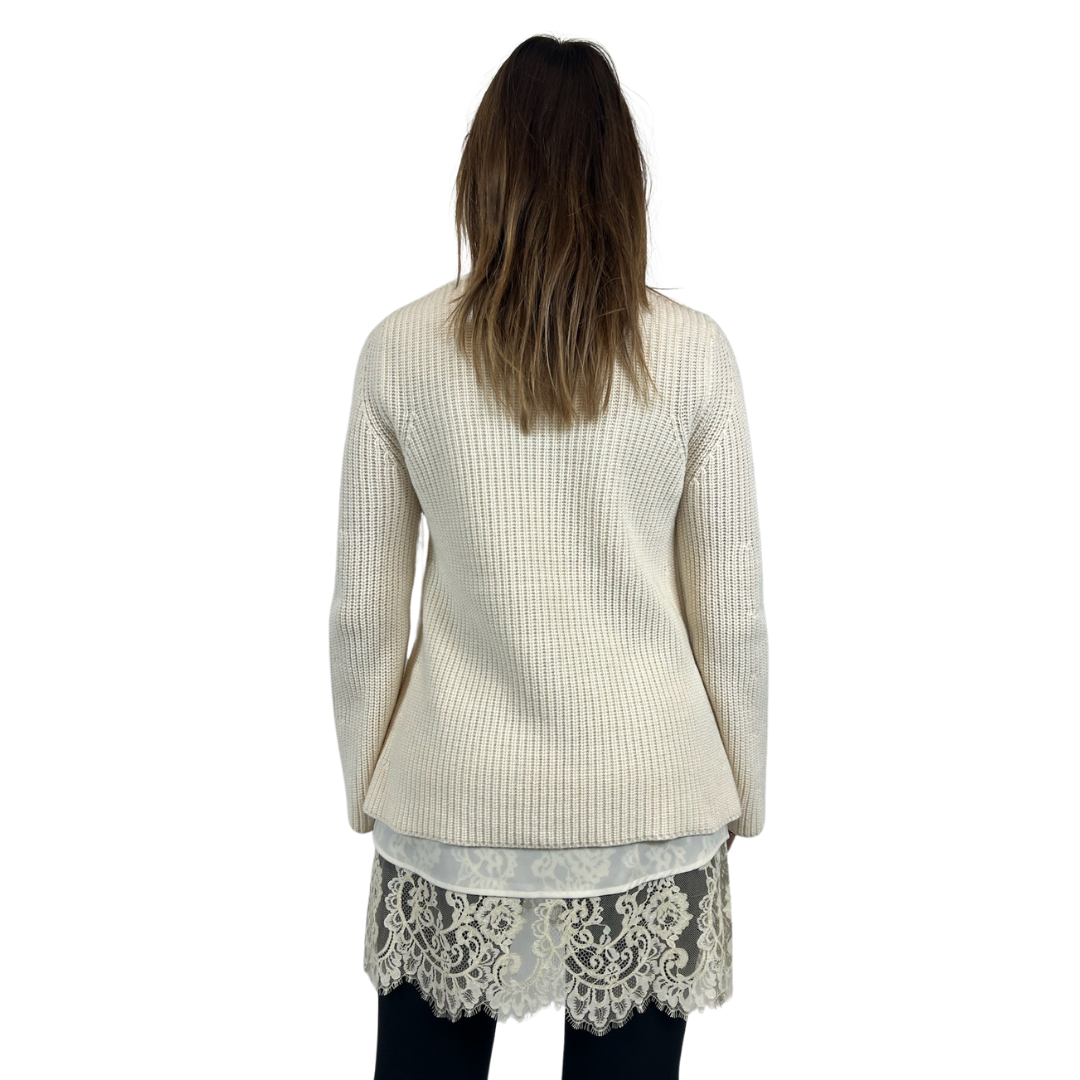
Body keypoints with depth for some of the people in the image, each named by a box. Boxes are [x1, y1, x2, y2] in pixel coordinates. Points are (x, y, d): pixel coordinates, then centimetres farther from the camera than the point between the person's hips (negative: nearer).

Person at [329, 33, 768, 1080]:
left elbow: (364, 611, -2)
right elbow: (730, 611, -2)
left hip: (455, 801, 1)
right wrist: (741, 794, 12)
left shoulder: (400, 349, -6)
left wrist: (368, 787, 12)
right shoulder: (693, 350, -6)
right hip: (647, 801, 0)